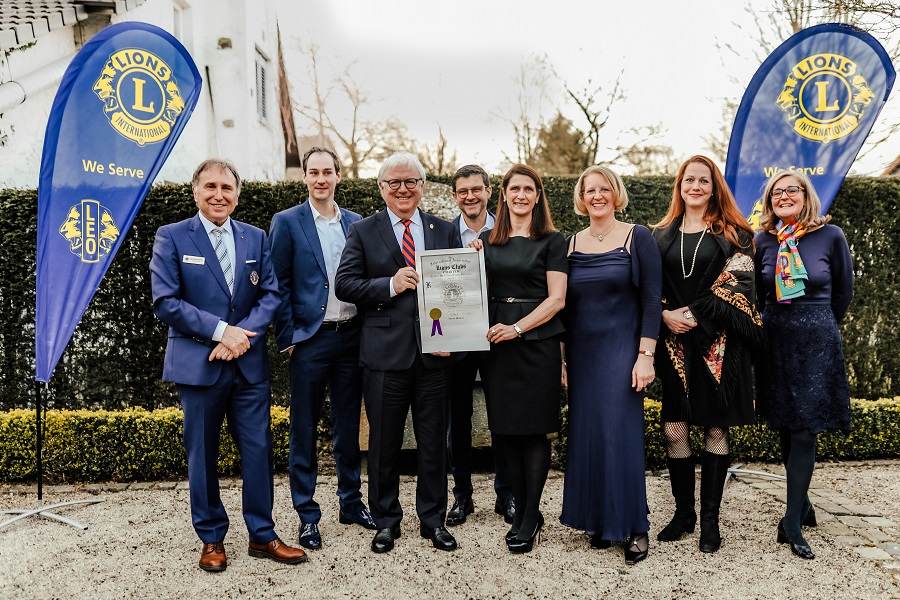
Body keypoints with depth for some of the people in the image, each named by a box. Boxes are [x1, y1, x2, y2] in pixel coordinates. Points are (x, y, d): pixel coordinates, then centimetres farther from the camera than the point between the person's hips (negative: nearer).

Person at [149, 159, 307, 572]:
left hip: (249, 364, 3)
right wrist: (221, 330, -15)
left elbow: (270, 294, 4)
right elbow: (165, 302, -9)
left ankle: (262, 535, 20)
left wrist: (243, 336, -12)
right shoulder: (171, 237, -1)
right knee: (202, 455, 8)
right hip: (197, 364, -2)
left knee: (258, 449, 6)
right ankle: (211, 540, 24)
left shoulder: (256, 238, 9)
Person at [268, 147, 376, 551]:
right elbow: (278, 285, -4)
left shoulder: (356, 223, 9)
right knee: (304, 430, 5)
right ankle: (307, 515, 16)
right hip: (310, 339, -4)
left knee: (348, 426, 14)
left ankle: (351, 503, 28)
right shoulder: (287, 222, -2)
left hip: (351, 337, 4)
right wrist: (287, 337, -9)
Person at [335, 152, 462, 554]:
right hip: (385, 353, -1)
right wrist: (390, 285, -17)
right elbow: (344, 285, -3)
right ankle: (386, 520, 25)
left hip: (434, 353, 2)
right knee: (384, 442, 9)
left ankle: (433, 519, 26)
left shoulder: (445, 232, 10)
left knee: (434, 441, 10)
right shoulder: (363, 232, 4)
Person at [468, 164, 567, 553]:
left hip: (537, 342, -4)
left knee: (533, 430, -2)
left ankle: (530, 518, 8)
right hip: (497, 344, 4)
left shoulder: (552, 241, 2)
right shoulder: (487, 241, 13)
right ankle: (522, 510, 19)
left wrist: (517, 327, -16)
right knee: (504, 430, 5)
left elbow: (556, 298, -6)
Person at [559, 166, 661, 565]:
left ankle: (635, 527, 8)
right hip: (581, 353, 4)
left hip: (622, 350, -4)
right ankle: (599, 521, 20)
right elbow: (564, 303, 11)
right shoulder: (571, 244, 8)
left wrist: (646, 356, -13)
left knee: (620, 434, -6)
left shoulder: (637, 237, -2)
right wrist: (562, 358, 7)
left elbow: (652, 300, -7)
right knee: (586, 435, 6)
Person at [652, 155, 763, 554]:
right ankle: (683, 512, 17)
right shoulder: (661, 235, 11)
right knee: (674, 430, 1)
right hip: (674, 342, 2)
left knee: (716, 430, 3)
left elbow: (738, 285, -6)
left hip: (718, 342, -2)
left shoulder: (732, 233, 4)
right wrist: (665, 315, -9)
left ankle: (710, 519, 15)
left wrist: (697, 315, -14)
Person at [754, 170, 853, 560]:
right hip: (774, 340, 3)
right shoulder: (763, 241, 2)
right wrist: (775, 325, 12)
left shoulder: (830, 236, -4)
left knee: (804, 431, -5)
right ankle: (802, 505, 27)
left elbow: (843, 291, 7)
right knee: (786, 429, 10)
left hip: (817, 341, -3)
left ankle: (792, 523, 1)